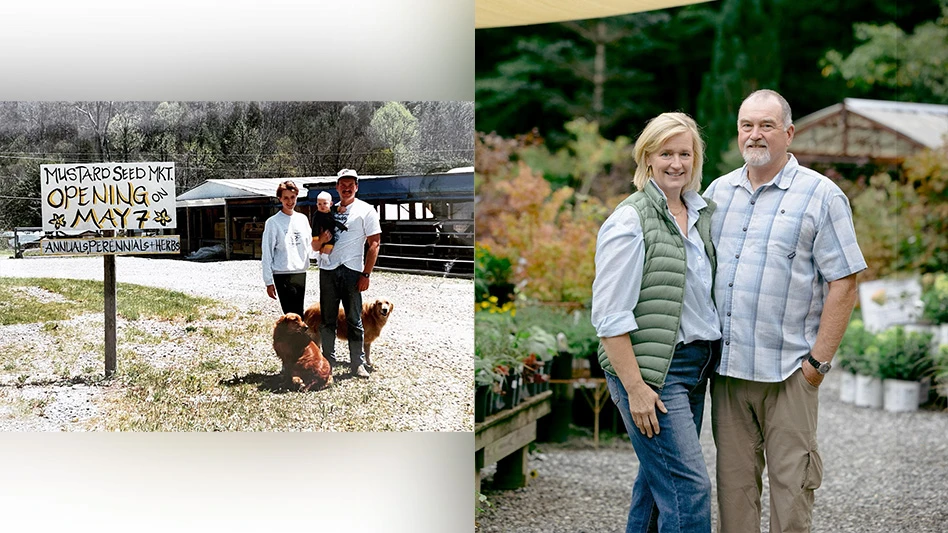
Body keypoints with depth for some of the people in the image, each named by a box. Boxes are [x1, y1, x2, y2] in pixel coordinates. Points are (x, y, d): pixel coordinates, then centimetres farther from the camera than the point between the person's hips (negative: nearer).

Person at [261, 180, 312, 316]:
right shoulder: (273, 222, -4)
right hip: (282, 274, -5)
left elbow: (309, 244, 18)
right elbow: (266, 254, -5)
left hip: (301, 272, 5)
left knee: (299, 313, 11)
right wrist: (268, 282, -8)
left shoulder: (302, 219, 11)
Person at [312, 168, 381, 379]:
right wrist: (321, 240, -7)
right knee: (327, 320, 7)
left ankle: (358, 363, 8)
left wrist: (366, 275, -10)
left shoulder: (366, 210, 3)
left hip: (351, 271, -4)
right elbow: (314, 246, 19)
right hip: (328, 270, 4)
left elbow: (374, 243, -3)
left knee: (354, 320, 1)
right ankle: (328, 362, 16)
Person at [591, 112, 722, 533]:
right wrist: (635, 388, -18)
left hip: (695, 367, 8)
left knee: (659, 477, 15)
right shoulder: (630, 222, -12)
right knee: (689, 486, -10)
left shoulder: (702, 213, 11)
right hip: (651, 371, -8)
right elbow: (610, 316, -15)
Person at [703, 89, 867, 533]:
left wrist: (819, 360, -10)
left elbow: (843, 283, -6)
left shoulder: (821, 195, -2)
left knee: (791, 482, 0)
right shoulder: (718, 192, 12)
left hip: (788, 369, -4)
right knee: (733, 480, 9)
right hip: (725, 367, 4)